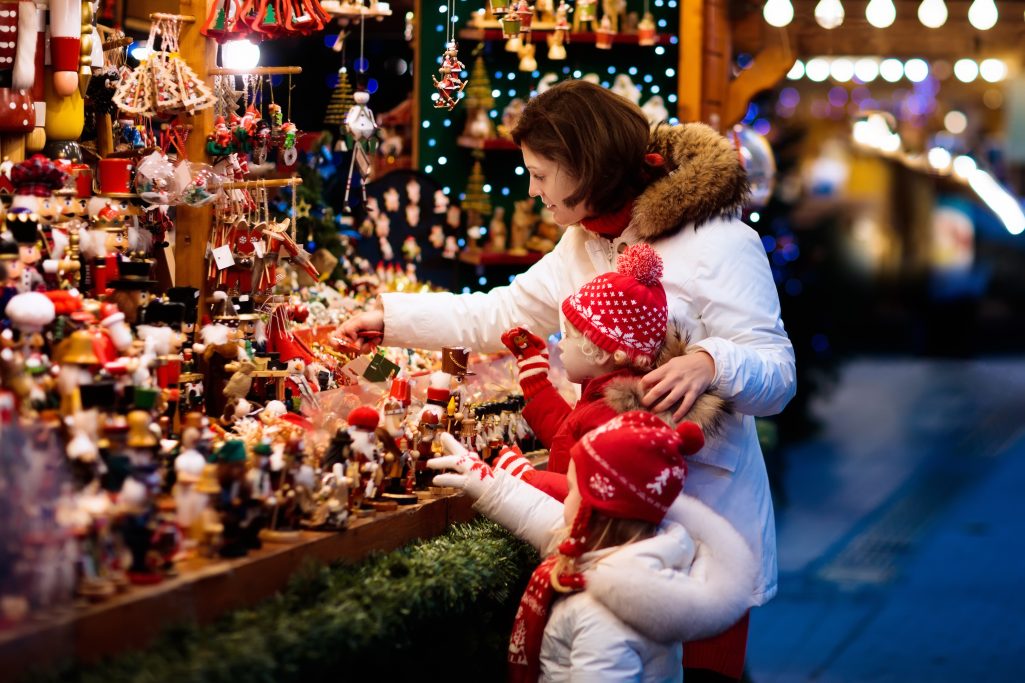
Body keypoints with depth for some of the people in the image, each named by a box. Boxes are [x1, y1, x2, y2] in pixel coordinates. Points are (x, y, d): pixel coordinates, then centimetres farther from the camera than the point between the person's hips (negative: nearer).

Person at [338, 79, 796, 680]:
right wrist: (389, 316, 22)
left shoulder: (718, 245, -15)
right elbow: (494, 315, 23)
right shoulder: (581, 246, 12)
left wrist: (709, 363, -37)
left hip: (701, 497, -7)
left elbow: (778, 376, -17)